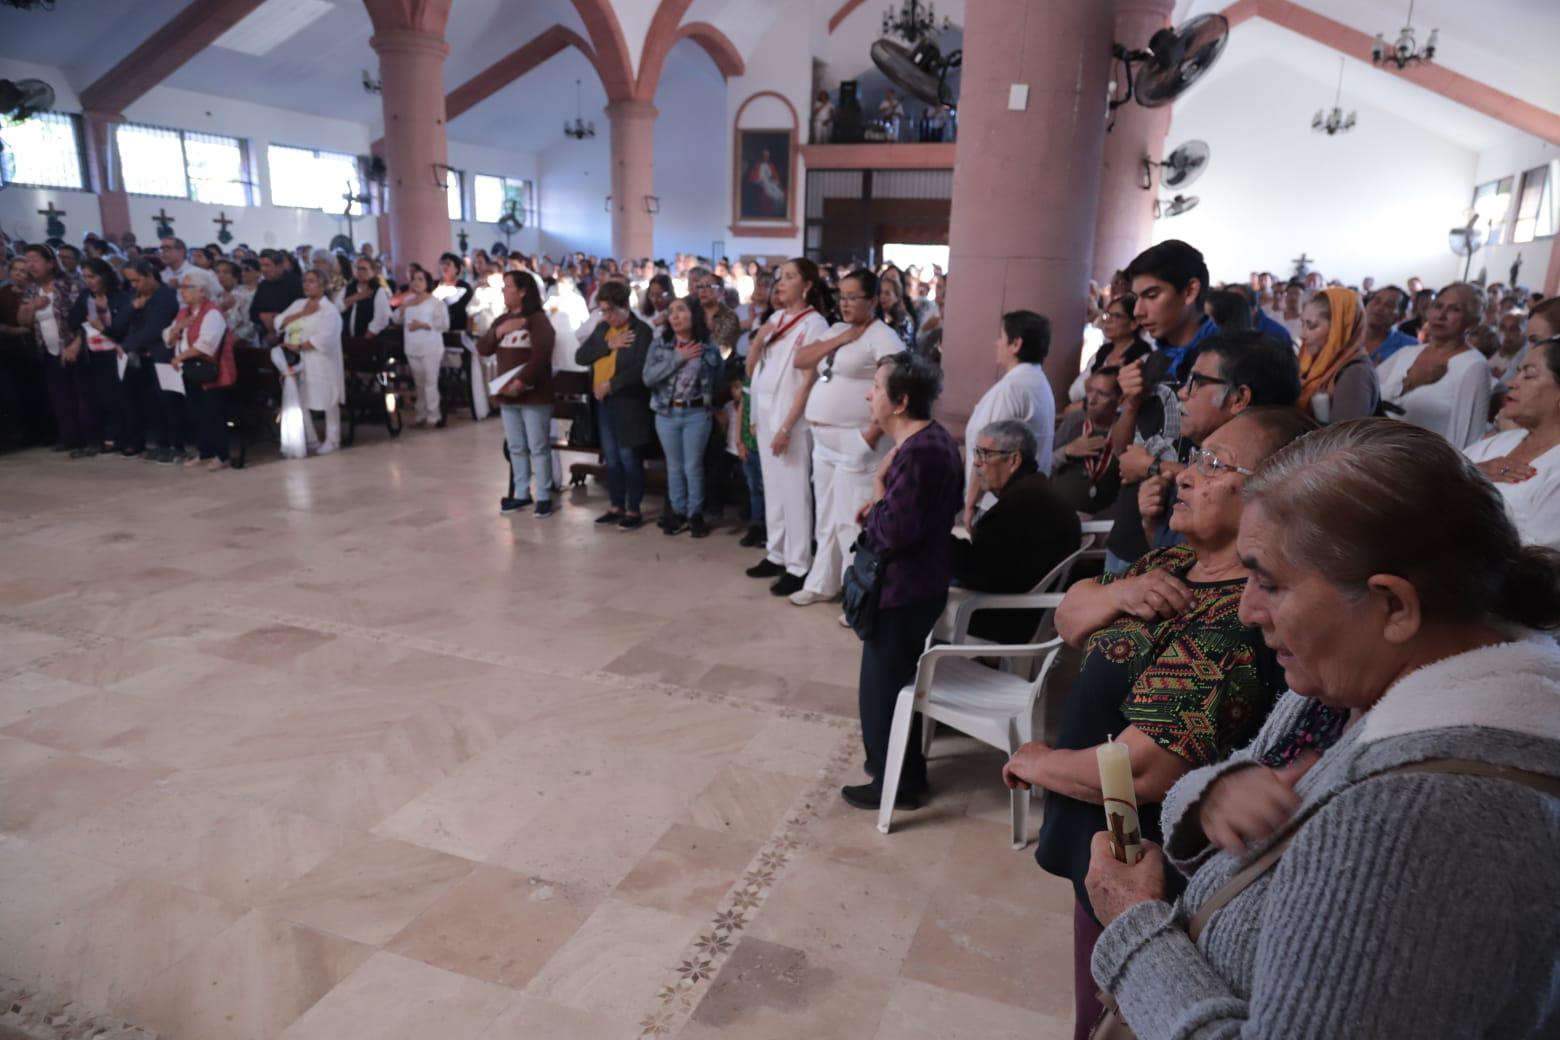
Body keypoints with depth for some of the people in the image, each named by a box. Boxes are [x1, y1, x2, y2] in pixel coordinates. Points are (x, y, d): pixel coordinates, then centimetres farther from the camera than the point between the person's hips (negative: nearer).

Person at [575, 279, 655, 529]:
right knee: (611, 458, 13)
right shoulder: (601, 328, 12)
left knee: (629, 458, 0)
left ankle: (633, 510, 10)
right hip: (603, 403, 7)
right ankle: (616, 507, 23)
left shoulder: (641, 330, -10)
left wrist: (610, 385, -19)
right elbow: (580, 357, 3)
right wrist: (608, 345, -10)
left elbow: (640, 370, -20)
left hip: (628, 404, -7)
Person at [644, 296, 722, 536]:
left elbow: (717, 382, 2)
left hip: (697, 414, -2)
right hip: (666, 413, 2)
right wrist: (679, 358, -14)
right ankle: (677, 512, 25)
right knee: (674, 466, 13)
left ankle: (695, 514, 20)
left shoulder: (709, 347, -4)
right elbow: (648, 377, -11)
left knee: (693, 466, 6)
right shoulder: (660, 344, 0)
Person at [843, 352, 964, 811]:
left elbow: (893, 531, -29)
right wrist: (879, 511, 5)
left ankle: (894, 783, 21)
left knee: (882, 687, 5)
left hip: (903, 588, -10)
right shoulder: (933, 438, 7)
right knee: (899, 681, 23)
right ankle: (905, 770, 38)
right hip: (919, 582, 10)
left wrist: (877, 488, -15)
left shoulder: (915, 453, -26)